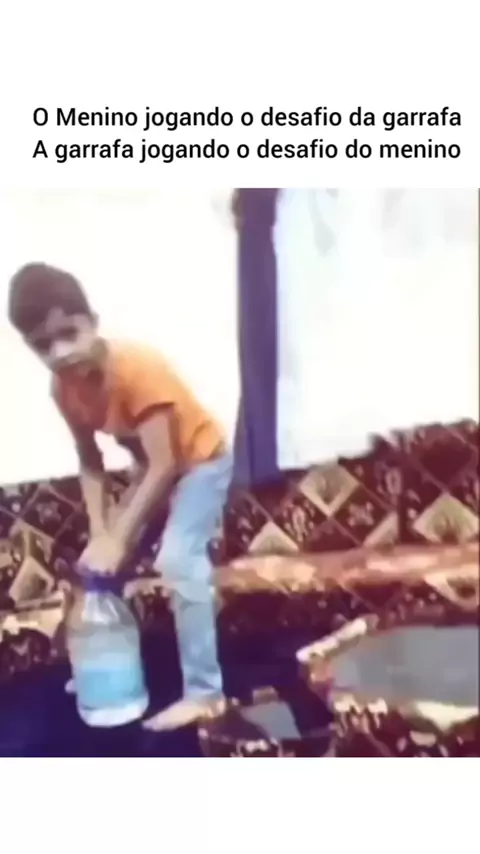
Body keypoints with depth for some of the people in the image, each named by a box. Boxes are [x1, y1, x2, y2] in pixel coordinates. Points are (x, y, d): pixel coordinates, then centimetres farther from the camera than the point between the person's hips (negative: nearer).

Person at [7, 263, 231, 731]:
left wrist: (117, 539, -32)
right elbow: (90, 463, -4)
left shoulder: (138, 368, -35)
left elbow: (164, 465, -34)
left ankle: (202, 691, -14)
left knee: (178, 561, -23)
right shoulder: (63, 386, -14)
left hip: (201, 461, -7)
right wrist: (99, 534, -14)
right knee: (104, 561, 10)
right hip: (155, 467, 8)